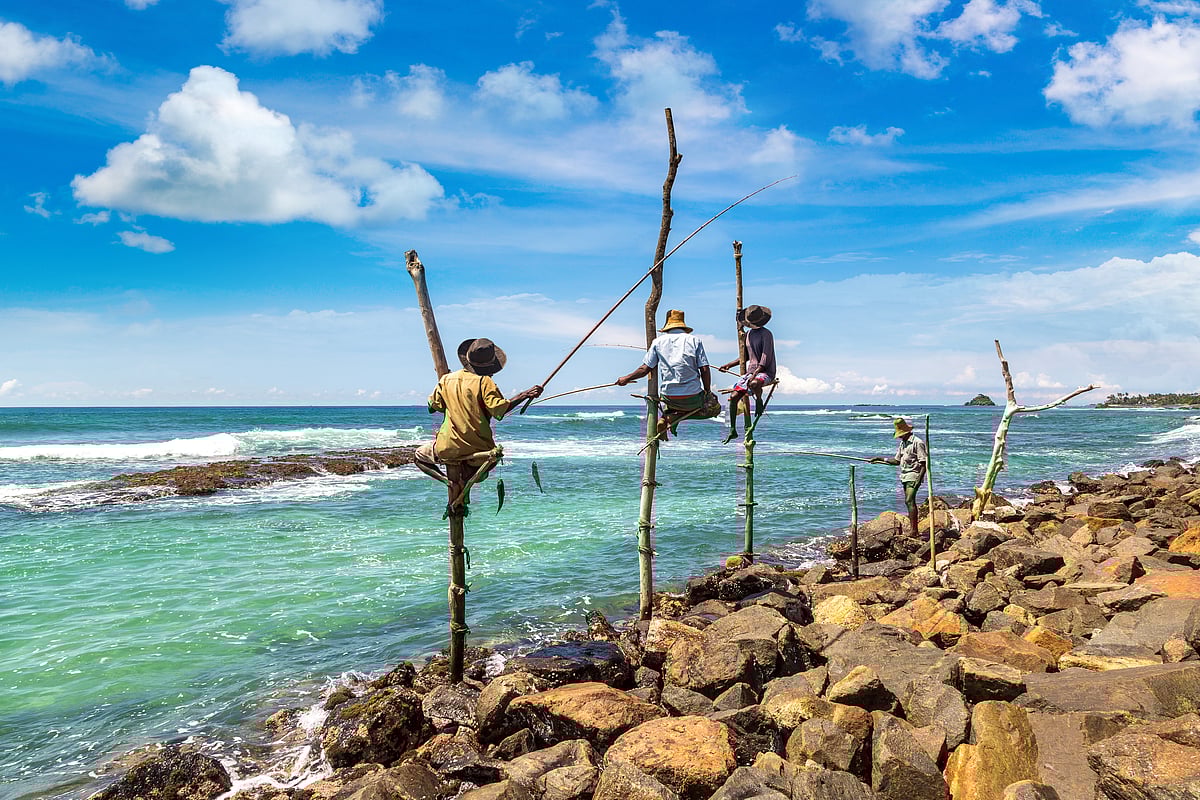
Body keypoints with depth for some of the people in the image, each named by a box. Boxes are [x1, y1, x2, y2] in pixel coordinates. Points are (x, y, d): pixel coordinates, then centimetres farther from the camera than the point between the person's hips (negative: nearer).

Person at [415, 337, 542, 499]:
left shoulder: (447, 379, 1)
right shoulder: (484, 382, -12)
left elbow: (433, 407, 11)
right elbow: (500, 409, -21)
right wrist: (525, 395, -17)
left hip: (447, 449, 1)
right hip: (478, 451, -1)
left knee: (419, 456, 27)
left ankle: (447, 480, 1)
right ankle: (467, 479, 5)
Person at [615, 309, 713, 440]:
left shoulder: (658, 342, 5)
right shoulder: (694, 340, 2)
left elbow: (645, 369, 4)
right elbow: (704, 370, -4)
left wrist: (626, 379, 21)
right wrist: (708, 392, 9)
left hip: (669, 398, 5)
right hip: (693, 398, -4)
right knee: (715, 408, 22)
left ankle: (668, 417, 5)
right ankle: (683, 414, -4)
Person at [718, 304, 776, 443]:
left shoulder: (766, 335, -11)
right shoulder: (749, 334, 14)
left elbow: (766, 359, -18)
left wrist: (754, 375, -27)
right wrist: (728, 365, 19)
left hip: (765, 372, -8)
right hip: (750, 371, 8)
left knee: (754, 384, -42)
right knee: (733, 397, -5)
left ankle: (759, 401, -8)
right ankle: (733, 430, 5)